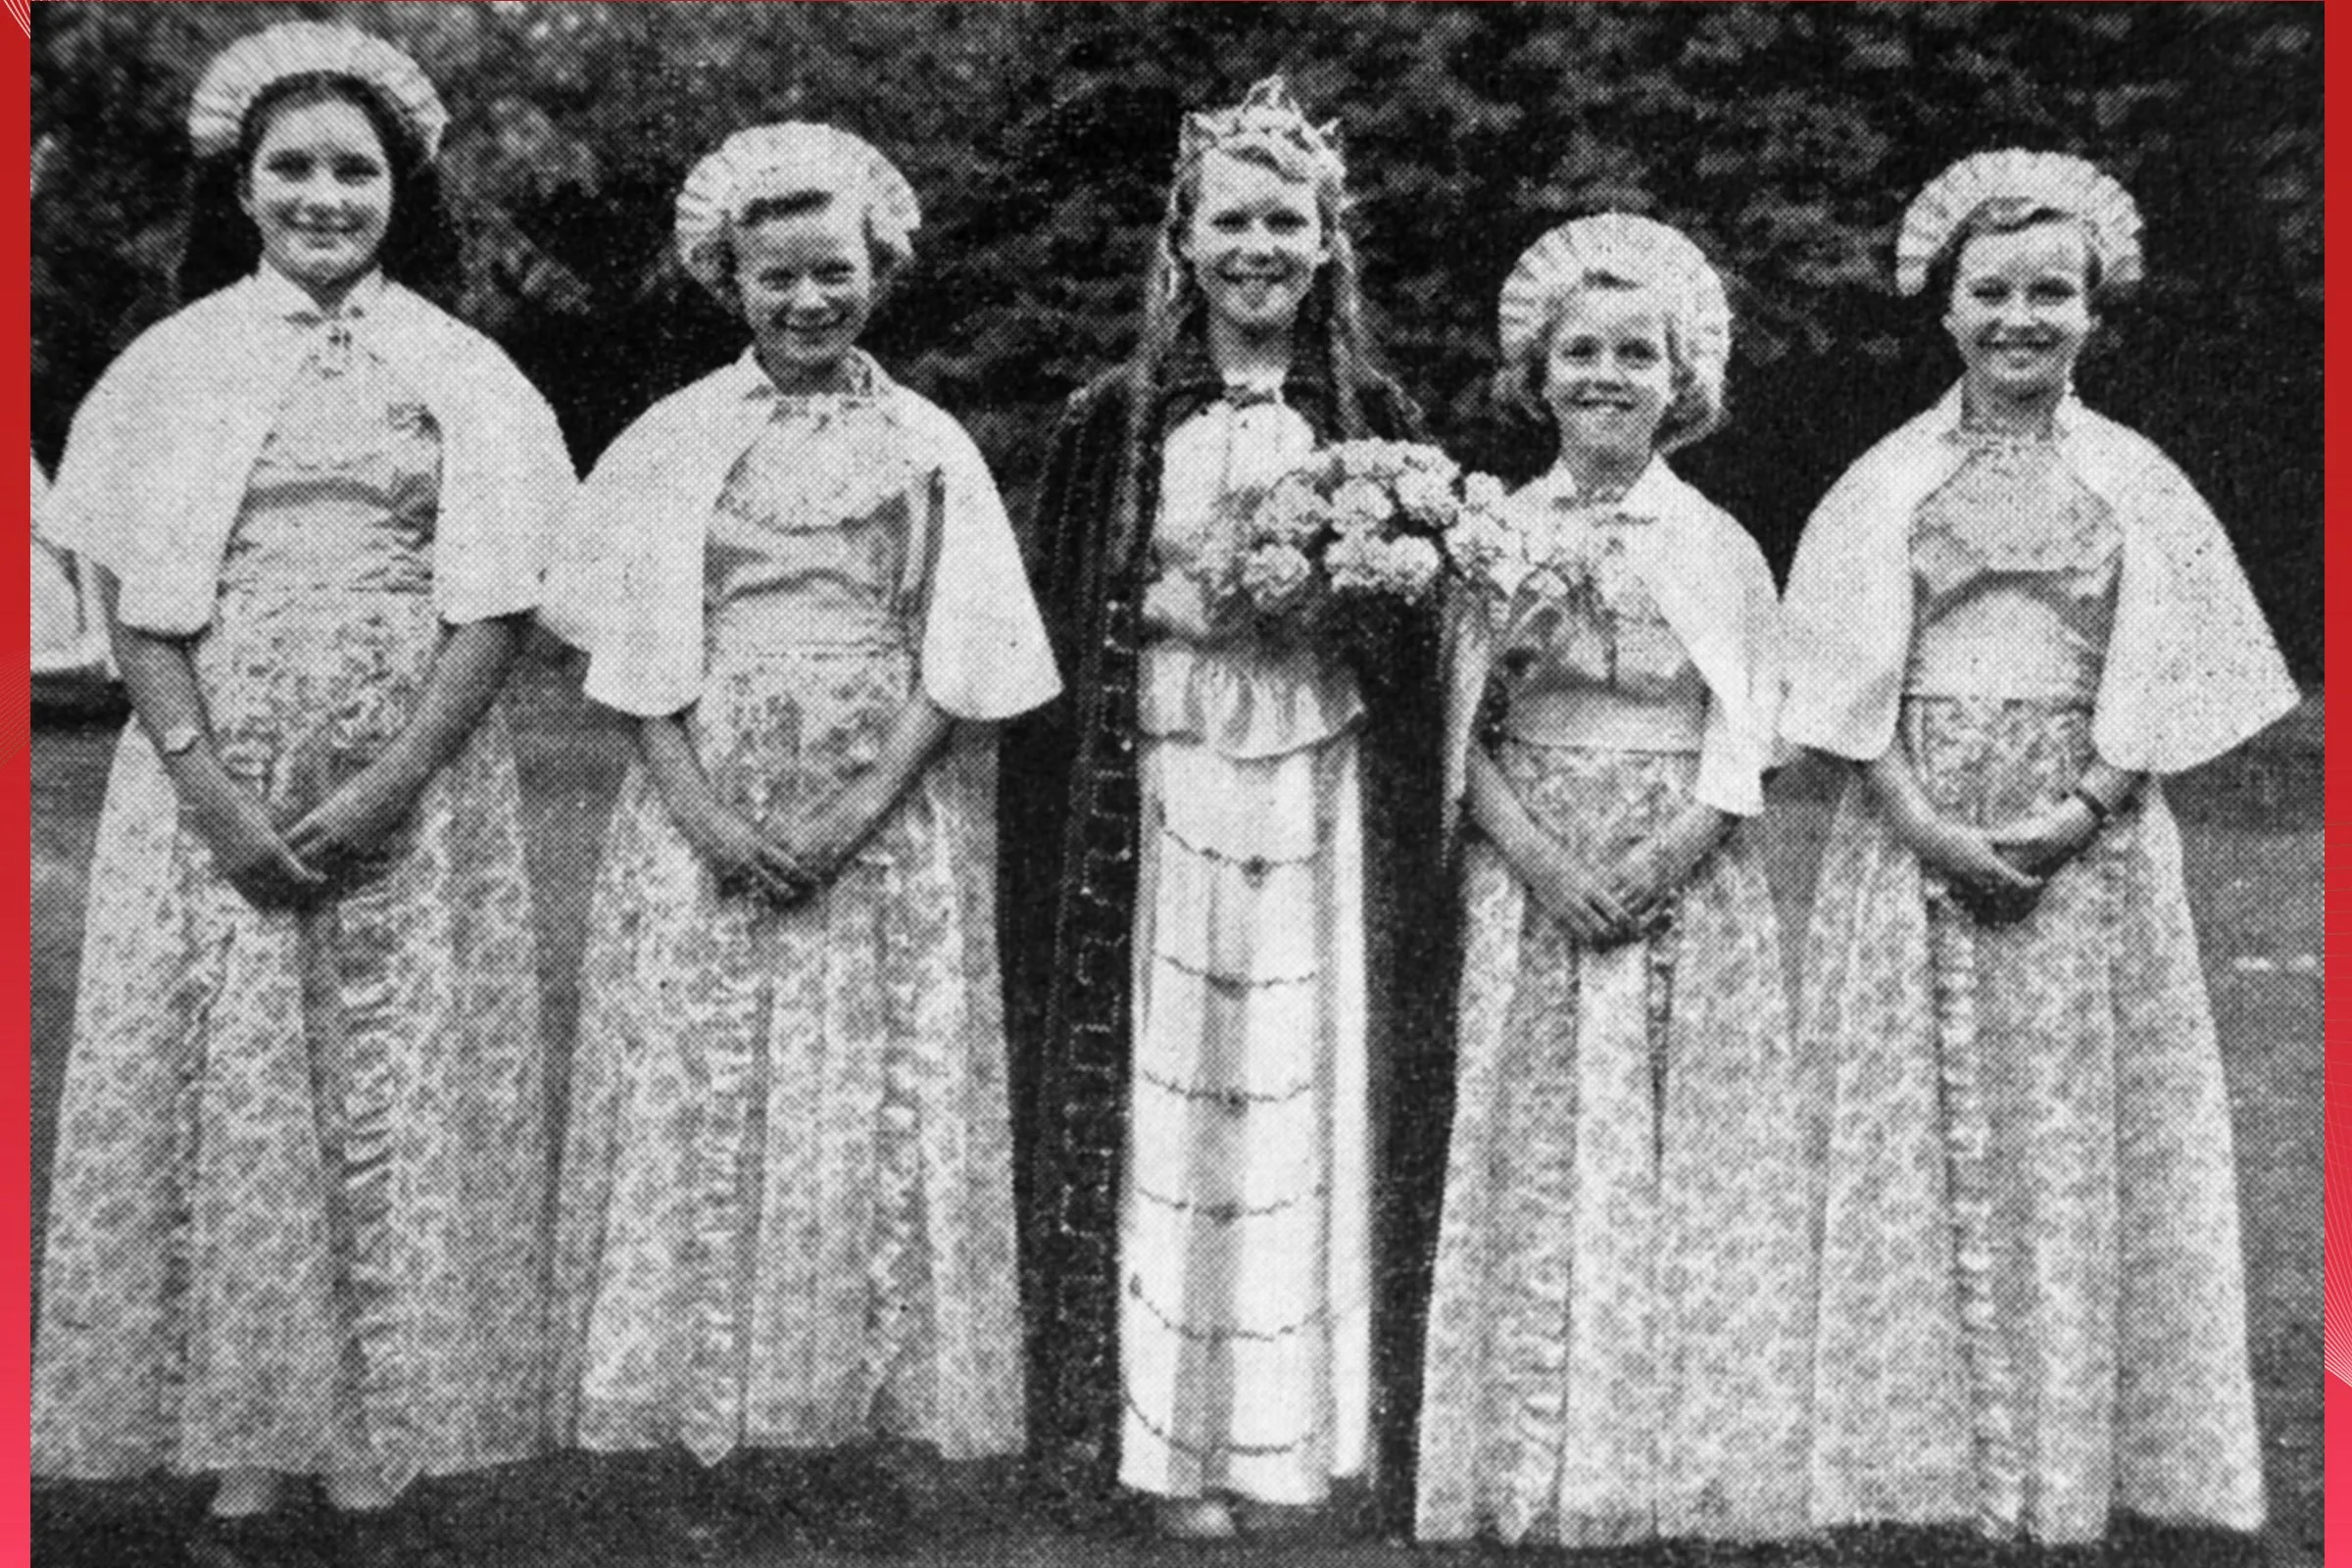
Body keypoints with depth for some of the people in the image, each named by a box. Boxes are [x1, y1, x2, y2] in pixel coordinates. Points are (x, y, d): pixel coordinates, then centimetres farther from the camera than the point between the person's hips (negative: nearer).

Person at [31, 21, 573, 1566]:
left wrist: (388, 786, -13)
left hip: (413, 795, 0)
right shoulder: (176, 363, 7)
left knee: (399, 1104, 1)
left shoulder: (466, 375, 5)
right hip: (213, 791, 1)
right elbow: (139, 606, 2)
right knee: (229, 1093, 1)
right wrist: (206, 786, -12)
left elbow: (494, 610, -1)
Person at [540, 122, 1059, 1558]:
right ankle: (720, 1452, 11)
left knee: (889, 1122, 0)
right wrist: (700, 809, -11)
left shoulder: (931, 447, 6)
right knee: (705, 1111, 0)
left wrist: (859, 811, -12)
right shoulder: (679, 441, 7)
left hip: (888, 827, 0)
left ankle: (882, 1447, 11)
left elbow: (954, 659, 0)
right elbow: (640, 647, 2)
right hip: (704, 820, 1)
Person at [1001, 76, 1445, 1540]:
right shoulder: (1115, 418, 4)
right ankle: (1169, 1435, 14)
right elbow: (1068, 625, 4)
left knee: (1299, 1101, 4)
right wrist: (1205, 599, -11)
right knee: (1161, 1106, 1)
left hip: (1317, 802, 1)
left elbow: (1418, 637, 10)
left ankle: (1286, 1436, 18)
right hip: (1158, 797, 0)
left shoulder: (1375, 418, 7)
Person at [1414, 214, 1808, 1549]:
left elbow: (1746, 748, -1)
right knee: (1533, 1173, 3)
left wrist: (1659, 864, -15)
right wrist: (1539, 857, -13)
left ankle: (1689, 1478, 13)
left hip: (1689, 887, -1)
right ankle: (1533, 1479, 14)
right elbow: (1462, 730, 1)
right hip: (1533, 883, 1)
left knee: (1691, 1177, 1)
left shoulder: (1718, 546, 2)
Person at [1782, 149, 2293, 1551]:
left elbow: (2157, 680, 1)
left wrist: (2079, 814, -13)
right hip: (1919, 845, 0)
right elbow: (1855, 685, -1)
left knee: (2081, 1137, 3)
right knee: (1920, 1135, 2)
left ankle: (2079, 1456, 15)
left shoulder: (2135, 483, 5)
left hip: (2089, 852, 0)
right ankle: (1927, 1455, 12)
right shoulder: (1890, 484, 3)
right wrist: (1925, 826, -14)